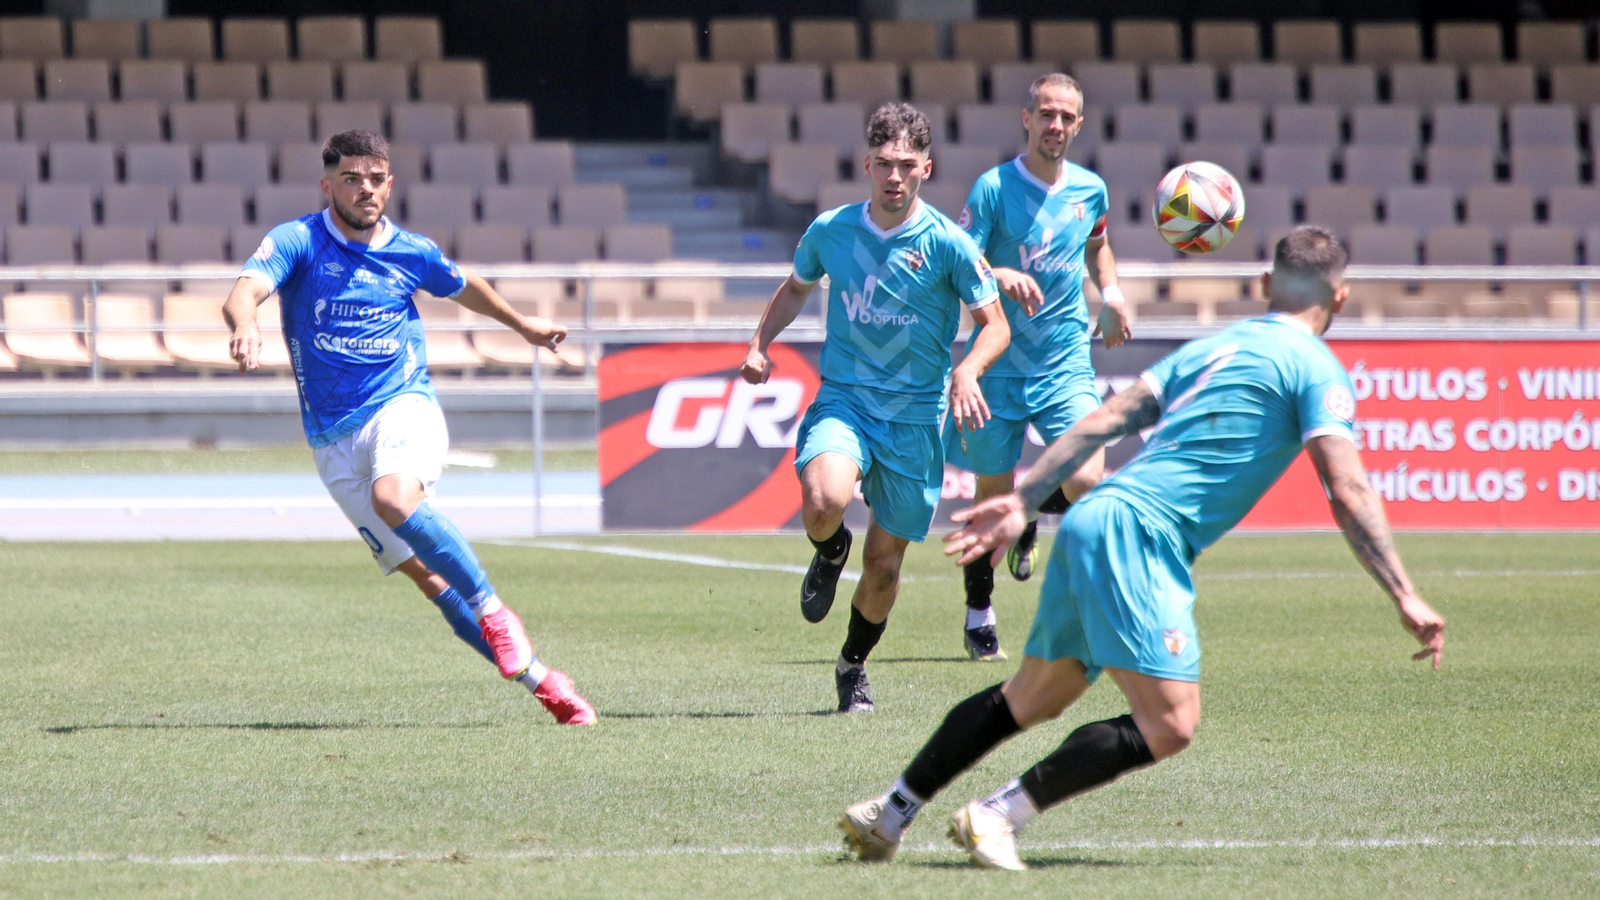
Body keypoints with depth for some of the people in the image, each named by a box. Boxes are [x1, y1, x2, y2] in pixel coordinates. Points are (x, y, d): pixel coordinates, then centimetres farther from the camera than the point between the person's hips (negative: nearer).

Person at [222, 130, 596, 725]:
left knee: (394, 499, -35)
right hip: (333, 439, 1)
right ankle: (537, 678, 1)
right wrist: (246, 324, -45)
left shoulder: (412, 253, 5)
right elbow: (244, 292, -22)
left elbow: (465, 287, 27)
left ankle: (493, 612, -23)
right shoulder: (296, 243, -4)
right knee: (425, 574, -4)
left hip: (402, 404, -1)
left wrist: (524, 326, 39)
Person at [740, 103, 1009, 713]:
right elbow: (796, 287, 20)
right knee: (824, 502, -31)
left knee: (884, 561, 6)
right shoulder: (831, 230, 0)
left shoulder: (947, 244, -9)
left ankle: (854, 666, 33)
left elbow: (995, 325, -3)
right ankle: (829, 553, 7)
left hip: (915, 415, 0)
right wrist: (761, 344, 5)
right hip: (843, 398, 1)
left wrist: (968, 369, -23)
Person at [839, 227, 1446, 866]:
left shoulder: (1209, 348, 24)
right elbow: (1348, 494, -9)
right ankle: (999, 815, -12)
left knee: (1030, 699, 21)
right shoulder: (1317, 369, 1)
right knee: (1170, 724, -12)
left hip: (1092, 522, 9)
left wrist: (1023, 501, 15)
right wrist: (1405, 598, -8)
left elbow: (1104, 422, 17)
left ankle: (888, 813, 24)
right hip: (1138, 532, -9)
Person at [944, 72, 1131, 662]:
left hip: (1067, 364, 2)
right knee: (993, 499, 5)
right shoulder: (994, 187, -9)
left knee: (1088, 484, -16)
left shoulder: (1090, 190, 4)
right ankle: (979, 619, 25)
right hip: (998, 365, -2)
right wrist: (1000, 275, -32)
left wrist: (1111, 294, 7)